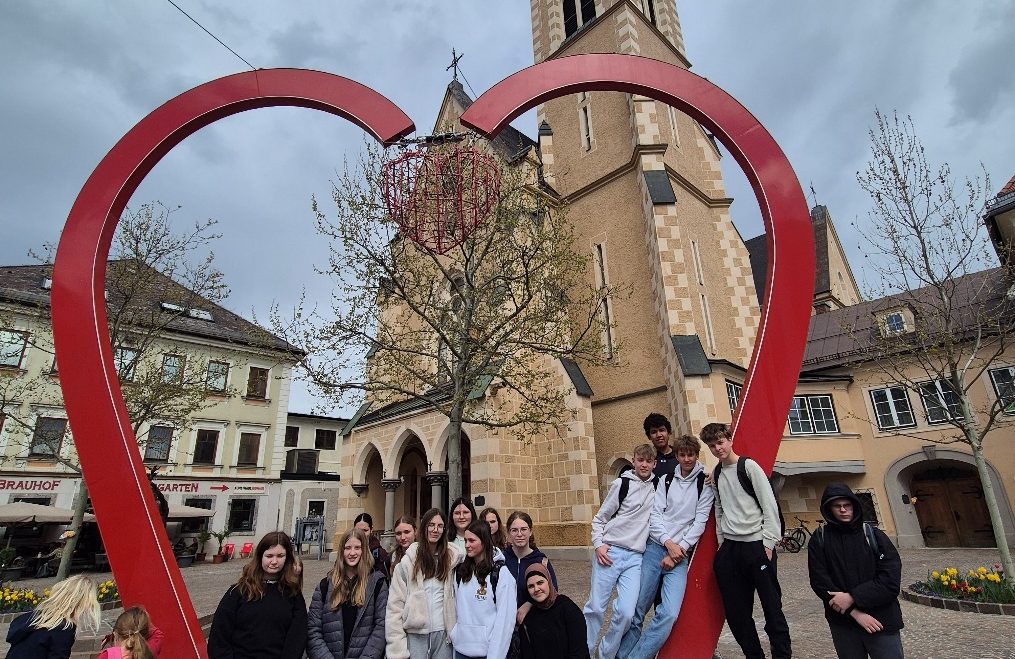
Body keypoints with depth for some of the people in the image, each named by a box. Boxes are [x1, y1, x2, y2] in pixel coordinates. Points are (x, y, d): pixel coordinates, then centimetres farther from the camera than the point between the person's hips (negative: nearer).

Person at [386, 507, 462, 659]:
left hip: (443, 634, 2)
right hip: (415, 634, -2)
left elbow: (454, 598, 5)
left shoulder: (451, 558, 2)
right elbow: (395, 605, -7)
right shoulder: (408, 560, -5)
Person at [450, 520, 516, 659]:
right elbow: (456, 608, 10)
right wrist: (454, 633, 1)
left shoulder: (500, 573, -11)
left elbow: (505, 618, -13)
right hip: (461, 647, 5)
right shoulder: (460, 571, 4)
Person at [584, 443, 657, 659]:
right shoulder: (622, 484, -1)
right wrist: (598, 544, -9)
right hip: (609, 552, -2)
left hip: (636, 558, 2)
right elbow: (599, 518, 4)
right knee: (595, 608, -2)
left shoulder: (658, 486, 9)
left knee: (626, 612, -9)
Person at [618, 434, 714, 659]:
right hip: (655, 548, 2)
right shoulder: (666, 480, 10)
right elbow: (655, 515, 4)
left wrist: (679, 550, -8)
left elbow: (699, 522, -2)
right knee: (636, 611, 2)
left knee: (669, 614, -16)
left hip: (681, 554, -2)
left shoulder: (705, 484, 3)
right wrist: (668, 543, -10)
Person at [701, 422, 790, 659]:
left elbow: (770, 505, -9)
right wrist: (721, 540, 10)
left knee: (772, 604, -1)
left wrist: (768, 542, -12)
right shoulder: (716, 474, 11)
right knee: (735, 611, 9)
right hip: (729, 548, 6)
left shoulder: (749, 466, -7)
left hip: (756, 544, -6)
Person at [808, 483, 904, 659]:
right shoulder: (819, 540, -2)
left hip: (881, 620, 0)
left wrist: (852, 598, -16)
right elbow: (820, 581, -6)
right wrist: (854, 612, -14)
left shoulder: (874, 535, -2)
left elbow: (891, 578, -9)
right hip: (842, 624, 1)